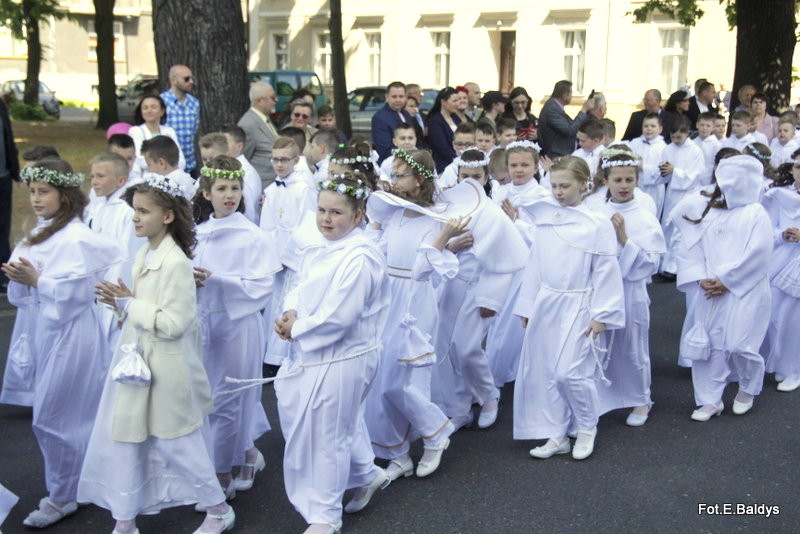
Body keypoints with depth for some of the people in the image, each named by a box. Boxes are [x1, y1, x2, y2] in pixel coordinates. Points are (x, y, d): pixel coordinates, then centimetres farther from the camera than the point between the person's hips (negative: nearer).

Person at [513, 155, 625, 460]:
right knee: (544, 372, 7)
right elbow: (534, 265, 11)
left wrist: (601, 316, -10)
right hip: (545, 305, 5)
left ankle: (587, 428, 16)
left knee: (570, 371, -10)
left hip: (578, 307, -5)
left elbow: (606, 272, -8)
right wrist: (527, 307, 11)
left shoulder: (598, 225, -8)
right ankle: (557, 435, 21)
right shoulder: (543, 220, 5)